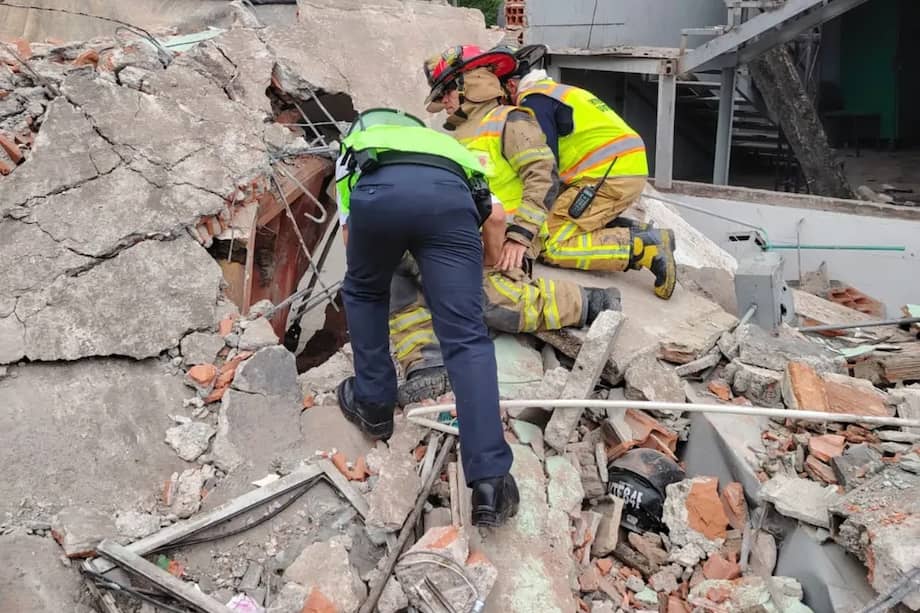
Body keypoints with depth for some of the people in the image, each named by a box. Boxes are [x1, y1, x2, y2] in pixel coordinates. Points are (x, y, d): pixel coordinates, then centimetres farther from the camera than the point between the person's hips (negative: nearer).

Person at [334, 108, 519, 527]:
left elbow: (349, 227, 38)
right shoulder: (436, 140, 48)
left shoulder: (358, 136, 45)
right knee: (466, 337, -1)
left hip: (380, 189, -1)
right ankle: (490, 481, -11)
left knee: (363, 292, 30)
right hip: (449, 194, 1)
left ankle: (373, 404, 35)